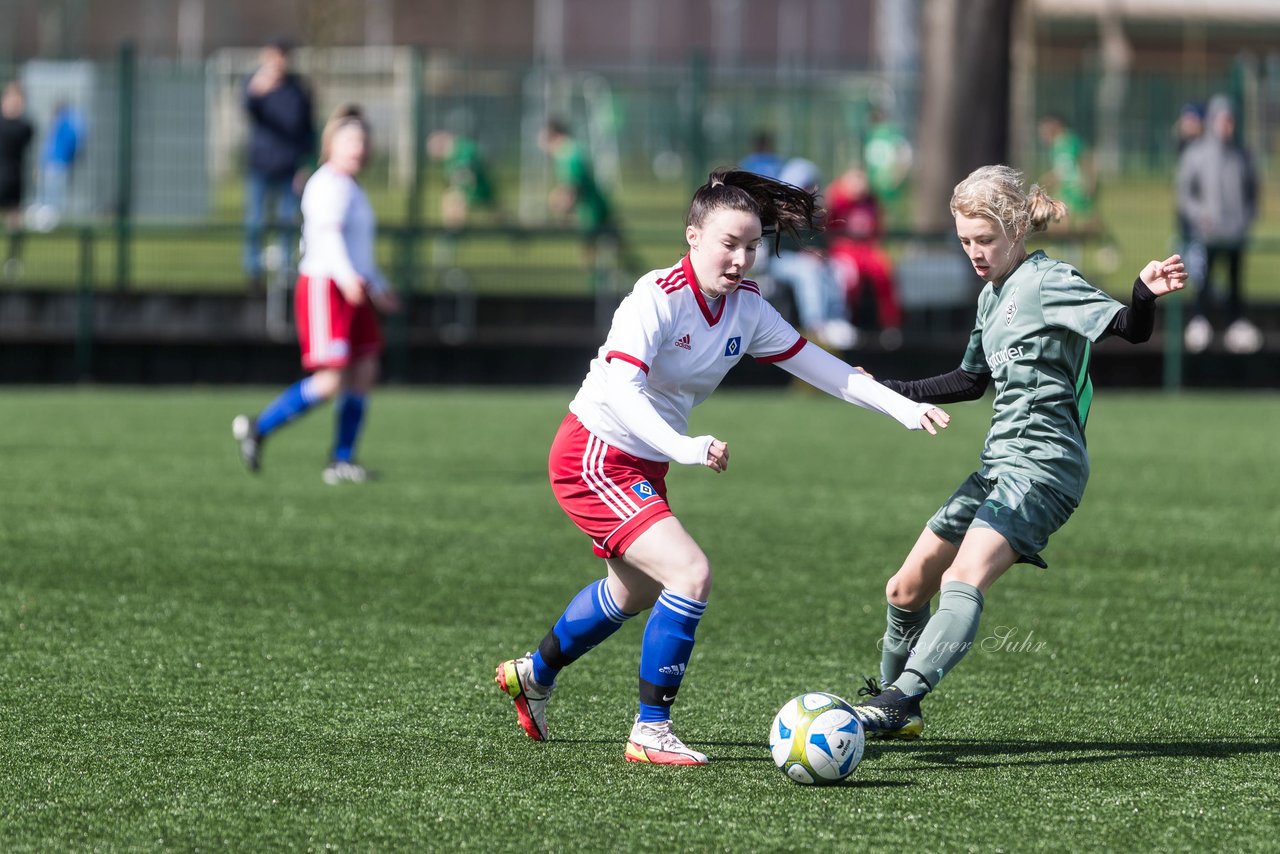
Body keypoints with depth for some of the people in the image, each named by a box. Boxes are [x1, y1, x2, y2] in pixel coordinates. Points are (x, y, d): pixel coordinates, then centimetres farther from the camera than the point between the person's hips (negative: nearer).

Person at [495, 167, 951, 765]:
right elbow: (620, 386, -36)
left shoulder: (746, 308, -4)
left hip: (644, 465, 9)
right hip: (594, 459, -9)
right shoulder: (657, 297, -25)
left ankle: (534, 674, 54)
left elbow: (816, 365, 1)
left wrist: (903, 408, -7)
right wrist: (684, 447, -50)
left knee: (635, 592, 30)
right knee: (690, 574, -23)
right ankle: (650, 732, -13)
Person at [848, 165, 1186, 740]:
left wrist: (1146, 293, -40)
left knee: (965, 578, -29)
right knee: (905, 590, 13)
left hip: (1043, 464, -9)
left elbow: (1131, 329, -18)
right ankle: (894, 709, 32)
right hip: (1001, 464, 9)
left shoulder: (1048, 283, -9)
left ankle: (902, 696, -42)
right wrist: (887, 391, 29)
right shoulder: (993, 294, 17)